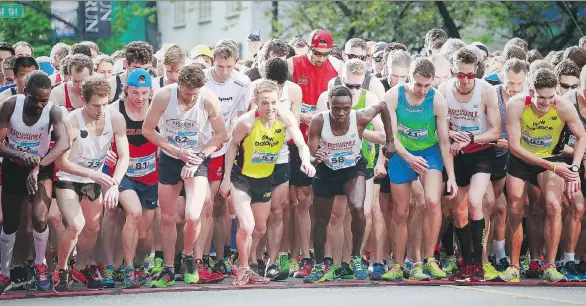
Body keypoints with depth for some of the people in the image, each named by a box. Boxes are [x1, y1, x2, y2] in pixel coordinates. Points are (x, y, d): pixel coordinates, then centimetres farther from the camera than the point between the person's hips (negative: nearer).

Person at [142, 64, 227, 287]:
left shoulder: (209, 100, -21)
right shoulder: (164, 96, -21)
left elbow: (220, 135, -9)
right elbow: (148, 130, -11)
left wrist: (199, 157, -19)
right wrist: (178, 152, -17)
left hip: (197, 159, -2)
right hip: (169, 158, 2)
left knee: (192, 216, -17)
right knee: (167, 218, 8)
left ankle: (188, 257, 12)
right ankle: (168, 270, 23)